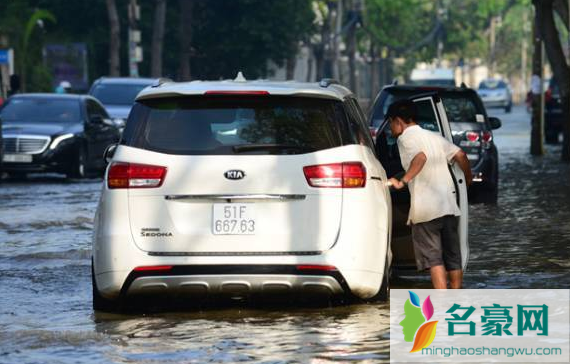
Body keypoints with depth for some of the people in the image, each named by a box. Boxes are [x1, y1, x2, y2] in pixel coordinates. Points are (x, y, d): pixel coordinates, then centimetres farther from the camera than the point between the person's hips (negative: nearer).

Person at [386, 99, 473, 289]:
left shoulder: (406, 138, -3)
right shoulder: (435, 137, 17)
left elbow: (420, 157, -23)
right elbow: (459, 155, 7)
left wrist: (402, 181, -22)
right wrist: (468, 178, 22)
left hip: (425, 209, -7)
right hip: (449, 205, 7)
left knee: (433, 259, -6)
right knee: (453, 257, 12)